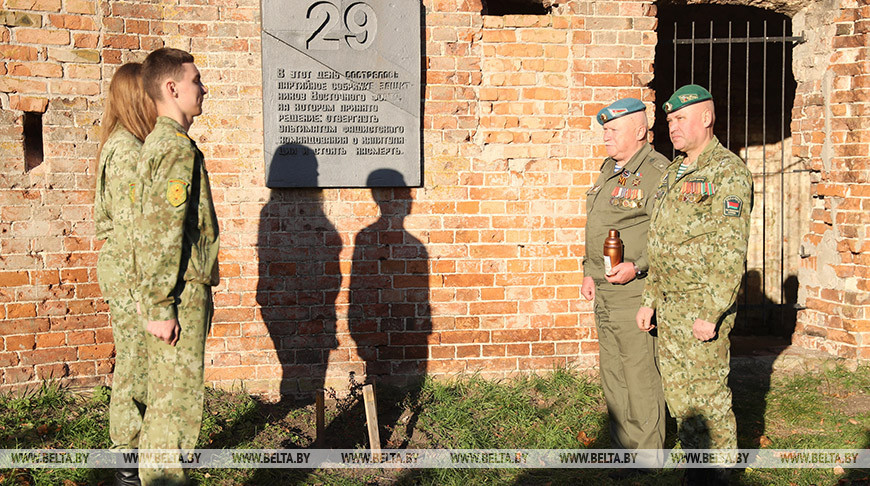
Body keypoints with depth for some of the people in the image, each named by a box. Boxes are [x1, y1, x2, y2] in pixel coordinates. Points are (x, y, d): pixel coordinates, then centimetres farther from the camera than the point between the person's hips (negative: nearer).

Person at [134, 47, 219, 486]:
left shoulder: (157, 142, 16)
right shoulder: (178, 147, -15)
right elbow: (161, 235, -21)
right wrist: (161, 308, -21)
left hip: (175, 296, 10)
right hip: (180, 296, -10)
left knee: (165, 401, 17)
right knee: (178, 404, -4)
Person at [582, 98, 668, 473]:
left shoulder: (657, 172, -13)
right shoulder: (609, 170, 17)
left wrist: (638, 267, -25)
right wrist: (589, 271, 18)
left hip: (635, 291, -9)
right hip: (605, 292, 9)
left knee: (640, 373, -2)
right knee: (612, 371, 15)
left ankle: (646, 452, 10)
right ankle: (622, 446, 27)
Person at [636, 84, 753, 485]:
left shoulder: (728, 172, -12)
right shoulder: (674, 173, 15)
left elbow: (731, 251, -18)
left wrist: (711, 313, -21)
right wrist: (650, 300, 16)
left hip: (703, 309, -8)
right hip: (670, 308, 9)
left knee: (708, 397, 0)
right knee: (678, 395, 14)